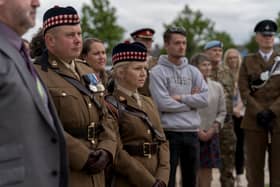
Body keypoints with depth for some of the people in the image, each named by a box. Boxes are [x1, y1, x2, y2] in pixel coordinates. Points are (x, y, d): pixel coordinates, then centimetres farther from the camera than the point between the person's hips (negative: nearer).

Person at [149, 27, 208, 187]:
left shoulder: (193, 71, 9)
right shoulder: (157, 72, -5)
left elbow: (205, 99, -2)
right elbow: (163, 103, -16)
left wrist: (181, 98, -11)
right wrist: (191, 101, -6)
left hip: (192, 132, 5)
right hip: (169, 132, -5)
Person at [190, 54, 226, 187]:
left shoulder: (217, 87, 8)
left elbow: (222, 111, 9)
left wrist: (213, 128, -5)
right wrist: (196, 130, -13)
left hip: (211, 136, 4)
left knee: (207, 172, 8)